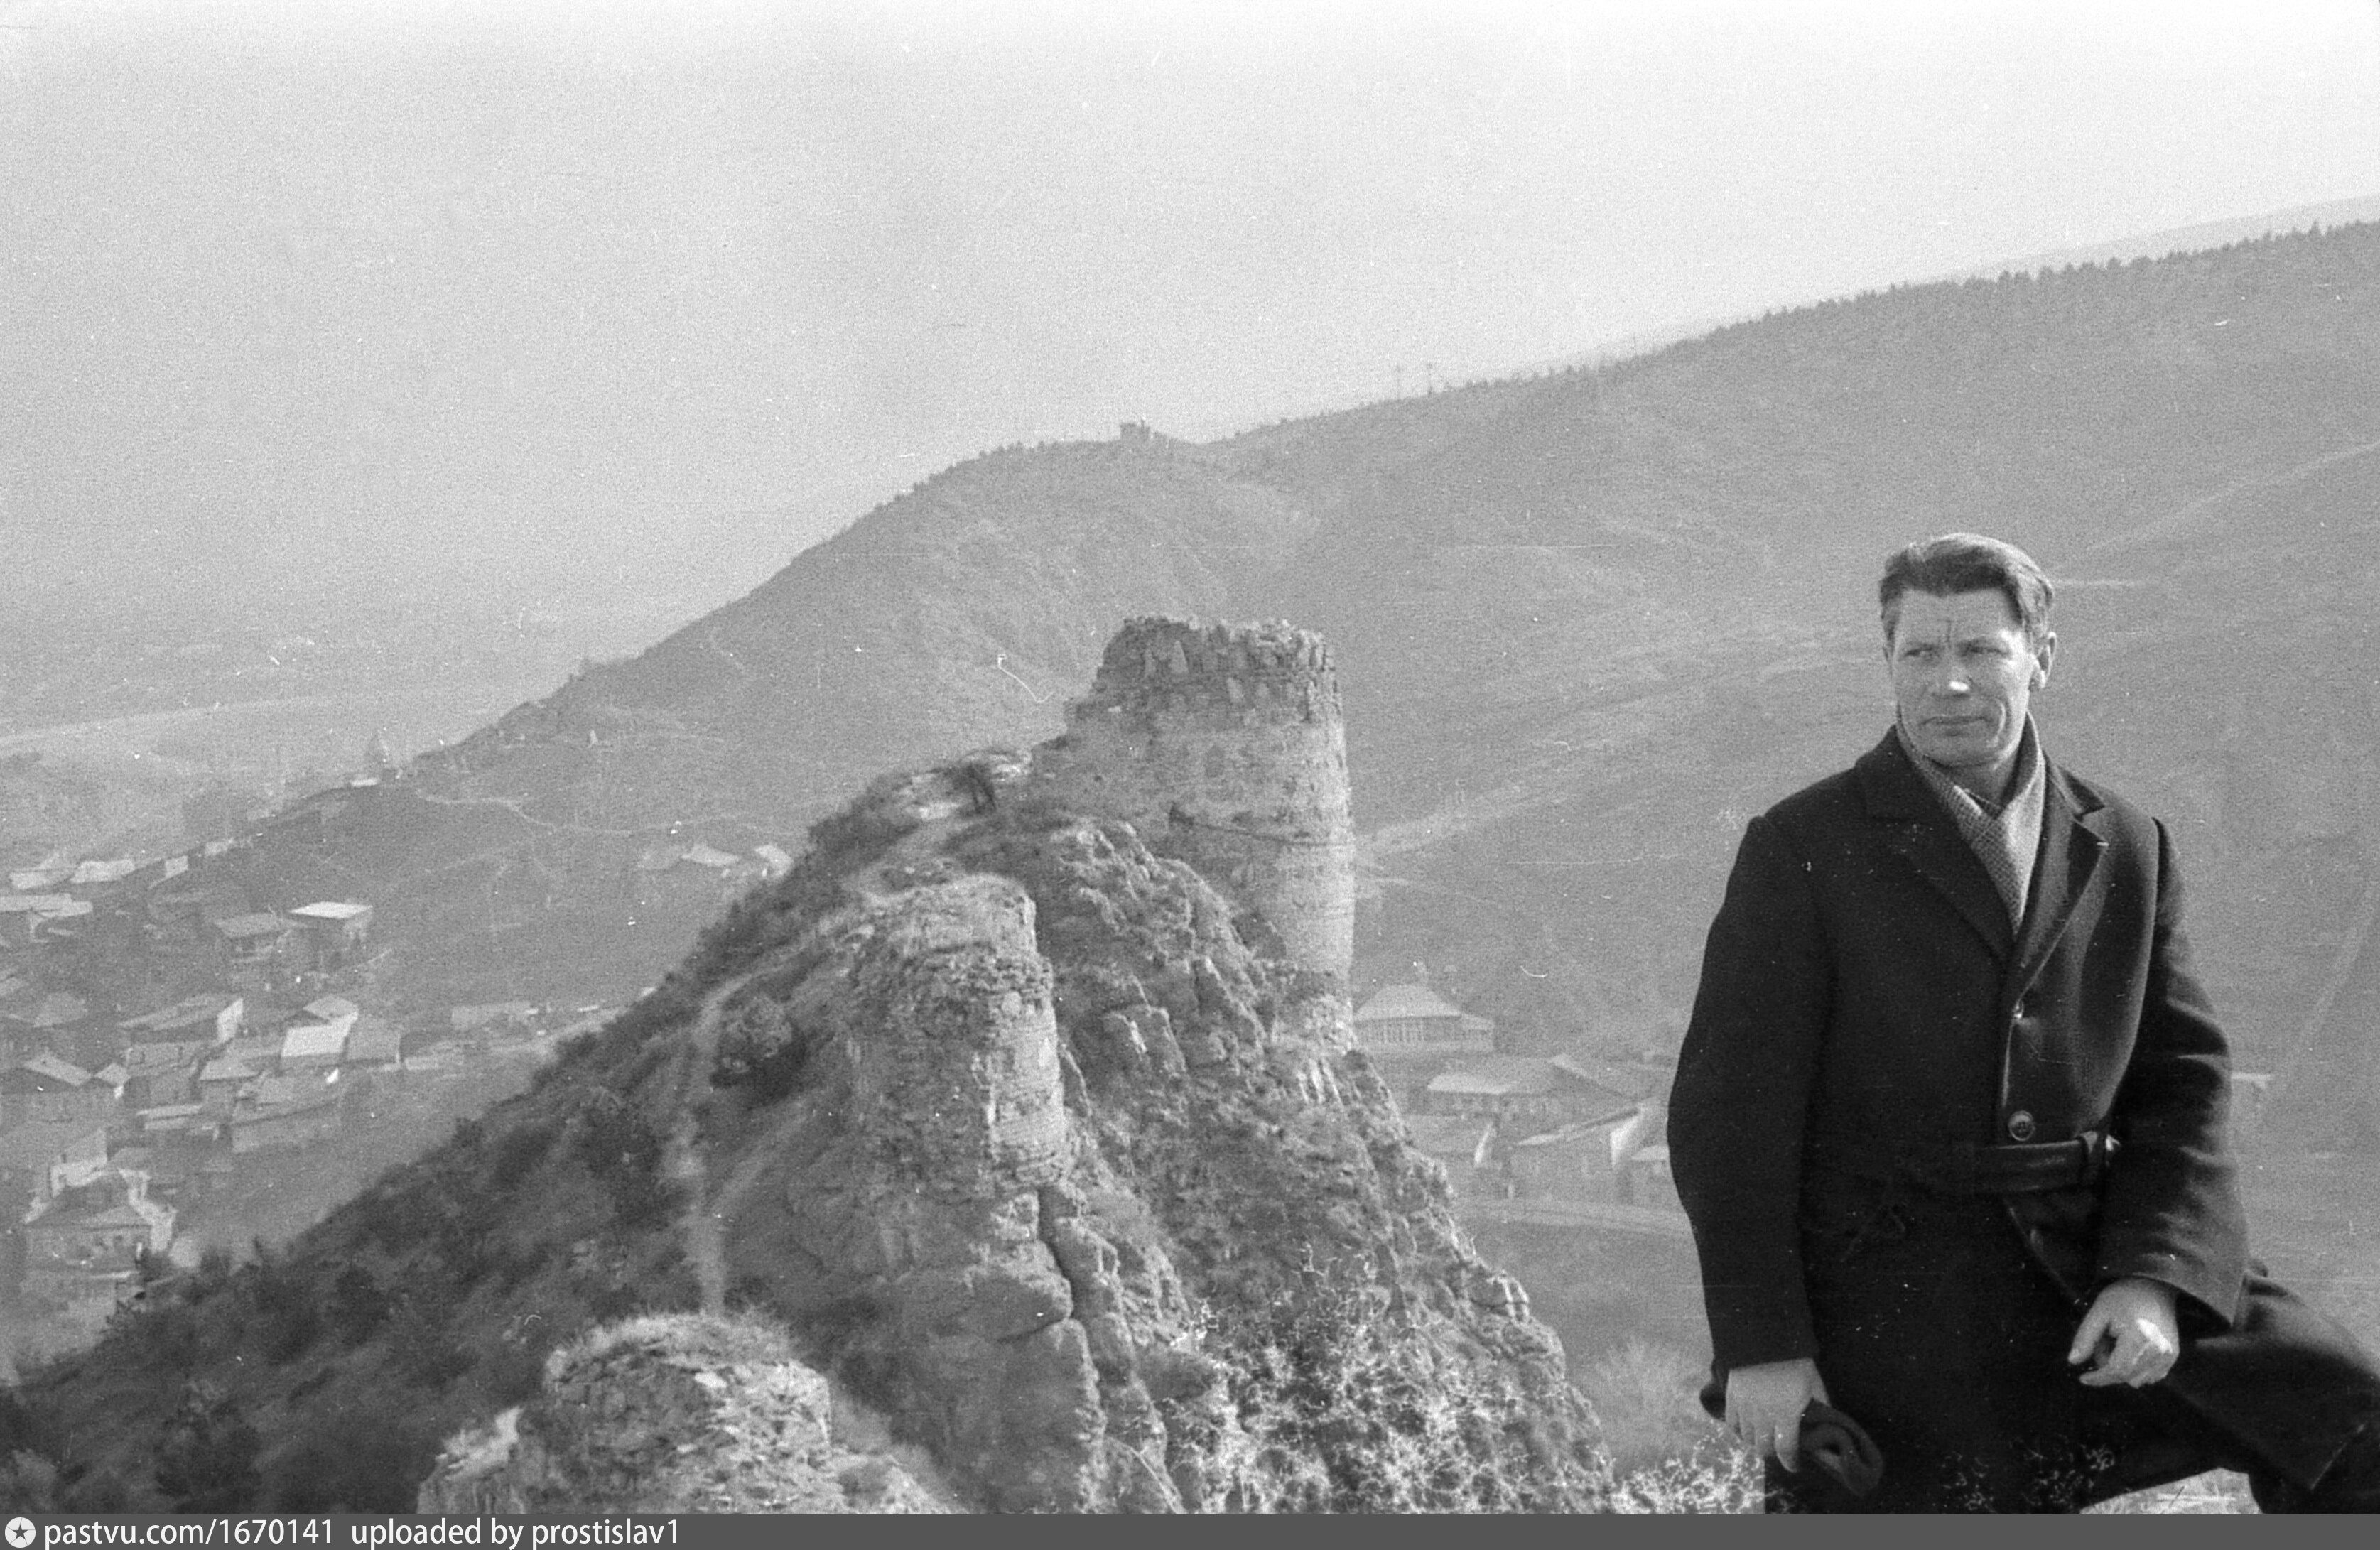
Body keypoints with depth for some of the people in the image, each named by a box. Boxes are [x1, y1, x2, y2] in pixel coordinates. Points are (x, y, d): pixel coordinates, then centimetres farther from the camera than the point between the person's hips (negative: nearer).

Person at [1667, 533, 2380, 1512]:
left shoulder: (2127, 848, 11)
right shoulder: (1803, 849, -2)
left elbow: (2179, 1082, 6)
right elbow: (1729, 1108, -6)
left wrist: (2156, 1278, -11)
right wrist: (1759, 1344, -13)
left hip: (2088, 1263, 4)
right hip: (1888, 1301, -3)